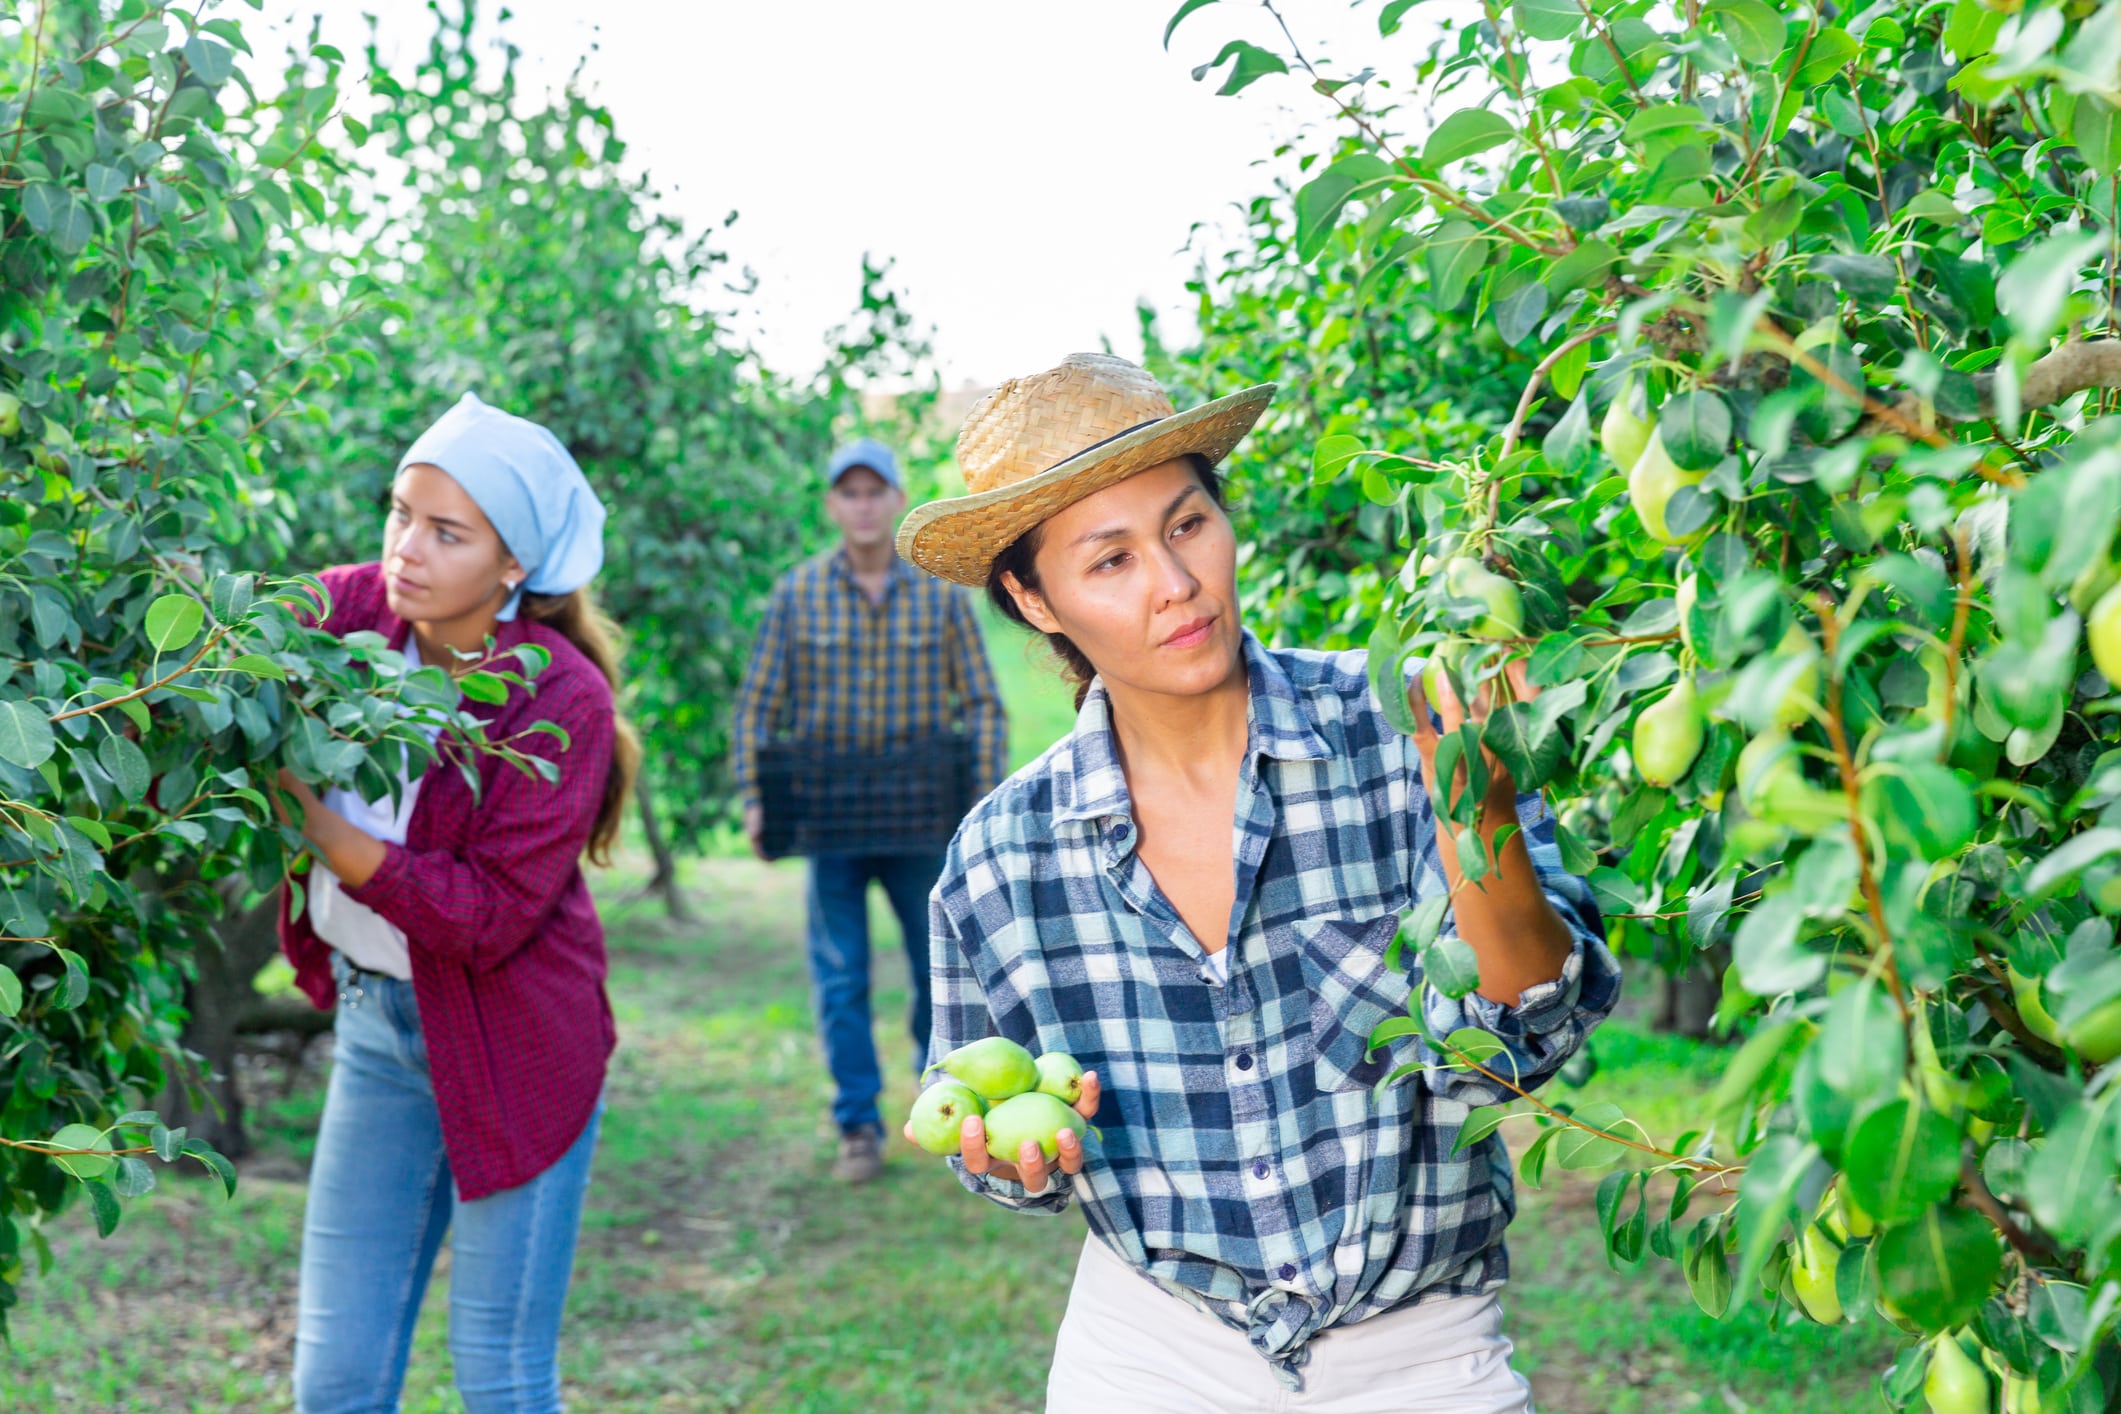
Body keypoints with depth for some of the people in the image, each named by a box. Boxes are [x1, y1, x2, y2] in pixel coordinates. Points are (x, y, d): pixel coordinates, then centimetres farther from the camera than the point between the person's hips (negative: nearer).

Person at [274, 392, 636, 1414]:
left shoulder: (561, 702, -19)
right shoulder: (356, 610, -5)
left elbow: (487, 917, -22)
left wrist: (316, 821, -26)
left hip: (508, 1046, -5)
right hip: (374, 1022, 5)